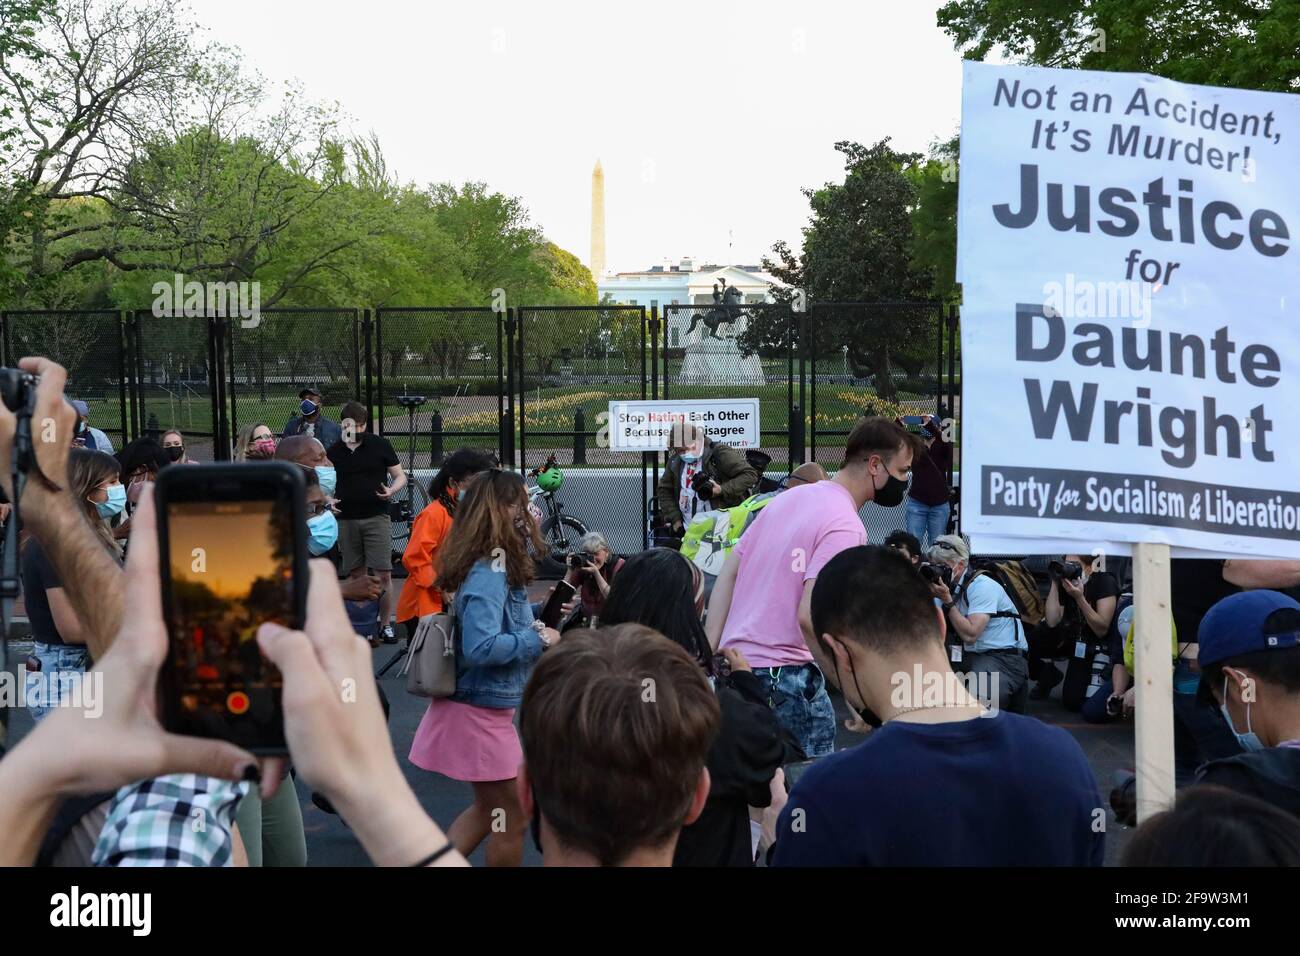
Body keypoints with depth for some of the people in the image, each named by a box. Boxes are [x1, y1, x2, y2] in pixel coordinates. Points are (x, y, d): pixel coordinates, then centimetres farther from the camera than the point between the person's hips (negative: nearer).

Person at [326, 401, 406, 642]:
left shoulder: (380, 445, 1)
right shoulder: (333, 451, 8)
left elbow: (400, 476, 5)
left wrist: (391, 491, -15)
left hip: (377, 517, -2)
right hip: (346, 520, 2)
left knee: (383, 575, -6)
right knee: (357, 575, 7)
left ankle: (385, 624, 4)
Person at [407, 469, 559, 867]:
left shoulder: (494, 566, 4)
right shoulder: (488, 575, -24)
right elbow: (480, 647, -33)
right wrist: (539, 639, -22)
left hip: (477, 707, 9)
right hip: (481, 711, -9)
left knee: (489, 808, 24)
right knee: (512, 817, 8)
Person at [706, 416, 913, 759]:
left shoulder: (789, 497, 13)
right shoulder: (846, 525, -15)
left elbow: (728, 573, 12)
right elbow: (809, 616, -25)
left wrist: (710, 650, 9)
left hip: (733, 663, 9)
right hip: (784, 675, -9)